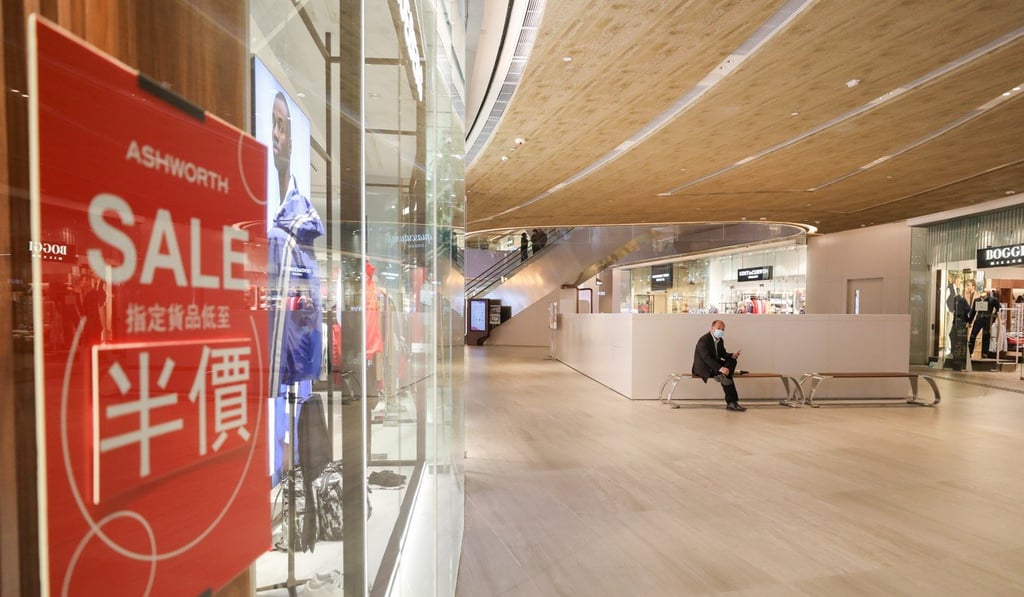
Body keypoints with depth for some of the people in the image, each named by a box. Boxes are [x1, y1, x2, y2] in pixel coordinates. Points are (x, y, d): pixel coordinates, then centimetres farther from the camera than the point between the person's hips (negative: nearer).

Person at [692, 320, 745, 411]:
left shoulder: (720, 340, 7)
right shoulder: (704, 340, -20)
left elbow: (723, 354, 13)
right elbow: (706, 358, -30)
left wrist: (732, 355, -11)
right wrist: (720, 368, -40)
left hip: (714, 365, 9)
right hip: (703, 368, -9)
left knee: (732, 361, -13)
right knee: (726, 375, -26)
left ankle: (721, 376, -32)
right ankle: (731, 402, -22)